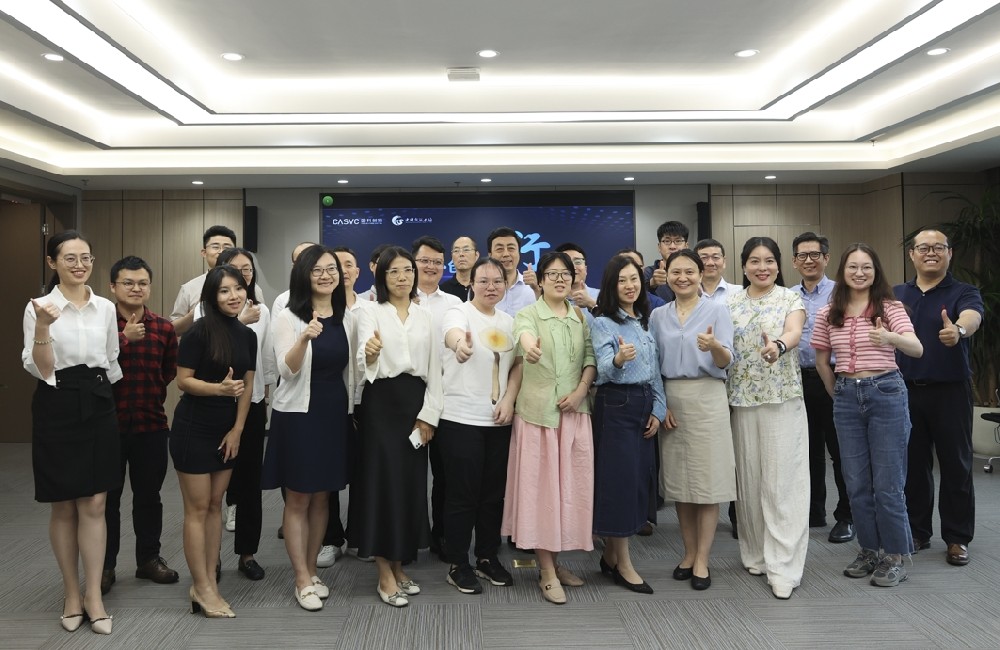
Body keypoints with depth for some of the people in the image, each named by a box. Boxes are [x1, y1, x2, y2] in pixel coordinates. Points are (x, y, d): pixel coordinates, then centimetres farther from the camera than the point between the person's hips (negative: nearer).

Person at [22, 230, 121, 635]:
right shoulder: (39, 307, -5)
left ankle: (93, 596, 10)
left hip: (98, 407, 3)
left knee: (94, 505, 3)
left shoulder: (106, 308, 6)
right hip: (57, 409, -3)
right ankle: (71, 593, 21)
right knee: (64, 508, 7)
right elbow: (40, 370, -10)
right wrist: (43, 327, -24)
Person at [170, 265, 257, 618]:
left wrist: (237, 429, 1)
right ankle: (201, 588, 8)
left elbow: (247, 386, 7)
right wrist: (219, 388, -28)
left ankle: (209, 582, 18)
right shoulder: (199, 331, -13)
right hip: (193, 430, -6)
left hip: (227, 431, 6)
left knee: (215, 505, 10)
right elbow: (183, 380, -13)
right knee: (198, 508, 0)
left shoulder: (247, 335, 5)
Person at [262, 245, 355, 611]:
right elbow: (286, 370, -18)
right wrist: (305, 338, -35)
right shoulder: (289, 318, -7)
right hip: (298, 414, -4)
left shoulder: (347, 318, 6)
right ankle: (302, 581, 11)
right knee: (298, 500, 2)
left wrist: (353, 410, 11)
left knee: (322, 498, 12)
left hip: (336, 414, 5)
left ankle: (312, 571, 25)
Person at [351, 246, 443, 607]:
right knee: (384, 482, -3)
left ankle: (399, 566, 22)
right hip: (382, 402, -4)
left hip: (416, 403, 4)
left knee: (411, 483, 7)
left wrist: (429, 414, 0)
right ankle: (385, 575, 7)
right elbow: (365, 365, -15)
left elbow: (434, 369, 9)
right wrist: (369, 354, -39)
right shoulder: (370, 313, -1)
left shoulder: (425, 316, 10)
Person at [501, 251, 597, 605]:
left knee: (570, 484, 8)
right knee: (540, 484, -2)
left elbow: (591, 357, 8)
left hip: (574, 412, 4)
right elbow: (523, 333, -27)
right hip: (537, 412, -4)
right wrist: (530, 347, -51)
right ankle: (547, 572, 6)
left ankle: (557, 560, 24)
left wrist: (581, 389, -10)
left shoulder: (581, 317, 11)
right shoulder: (528, 314, -4)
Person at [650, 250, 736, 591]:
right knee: (678, 479, 8)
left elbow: (726, 362, -7)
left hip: (707, 397, -3)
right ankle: (689, 553, 21)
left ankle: (702, 560, 7)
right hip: (671, 399, 4)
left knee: (707, 480, -1)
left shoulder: (717, 309, 0)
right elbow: (654, 364, 10)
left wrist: (713, 346, -29)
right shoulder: (658, 316, 10)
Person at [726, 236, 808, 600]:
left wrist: (779, 346, -40)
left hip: (782, 399, -3)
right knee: (748, 478, 8)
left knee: (782, 482, -5)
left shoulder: (790, 299, 0)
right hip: (741, 399, 3)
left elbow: (794, 332, -20)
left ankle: (783, 566, 0)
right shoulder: (731, 304, 10)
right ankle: (756, 553, 23)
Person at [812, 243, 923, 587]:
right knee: (857, 483, 11)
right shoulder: (828, 314, 4)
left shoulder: (890, 307, -5)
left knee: (888, 483, 1)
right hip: (846, 397, 4)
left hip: (886, 393, -3)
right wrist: (837, 392, 11)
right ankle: (870, 550, 26)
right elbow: (821, 360, 14)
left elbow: (917, 348, -20)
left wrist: (890, 337, -39)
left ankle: (894, 556, 15)